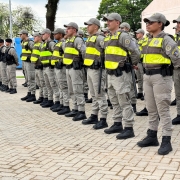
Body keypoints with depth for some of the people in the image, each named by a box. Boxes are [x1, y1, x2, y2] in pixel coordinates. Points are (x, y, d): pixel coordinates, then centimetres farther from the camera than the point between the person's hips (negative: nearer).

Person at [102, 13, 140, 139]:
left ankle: (129, 128, -1)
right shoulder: (108, 38, 15)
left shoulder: (123, 36, -13)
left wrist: (133, 64, -5)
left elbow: (136, 51, -18)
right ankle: (117, 124, 27)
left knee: (124, 102, -6)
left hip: (121, 74, -10)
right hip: (111, 73, 10)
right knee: (115, 101, 16)